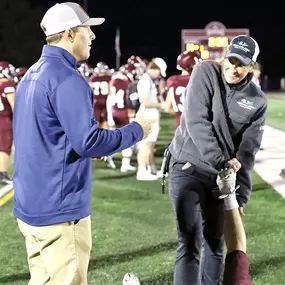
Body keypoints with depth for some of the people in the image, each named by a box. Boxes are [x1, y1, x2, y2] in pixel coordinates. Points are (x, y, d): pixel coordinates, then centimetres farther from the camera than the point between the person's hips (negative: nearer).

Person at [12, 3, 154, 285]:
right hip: (59, 209, -9)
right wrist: (135, 131, -8)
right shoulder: (66, 79, -18)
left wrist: (88, 147, 15)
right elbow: (88, 141, -21)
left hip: (30, 204, 9)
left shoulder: (32, 75, 12)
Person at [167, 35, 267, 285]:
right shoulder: (206, 72, -10)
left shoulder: (257, 101, -1)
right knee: (190, 242, -12)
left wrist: (241, 194, -10)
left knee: (215, 243, 11)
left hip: (220, 174, 4)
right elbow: (196, 121, -20)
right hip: (188, 167, -4)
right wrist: (220, 160, -27)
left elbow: (247, 151, -2)